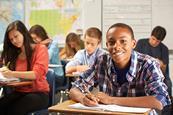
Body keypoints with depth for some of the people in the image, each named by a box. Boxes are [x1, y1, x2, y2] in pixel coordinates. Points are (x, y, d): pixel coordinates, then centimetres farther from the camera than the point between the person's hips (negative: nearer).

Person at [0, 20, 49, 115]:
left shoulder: (40, 49, -1)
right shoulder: (14, 53, 17)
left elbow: (37, 74, -14)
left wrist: (13, 74, -27)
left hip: (38, 93, -4)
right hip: (19, 92, 5)